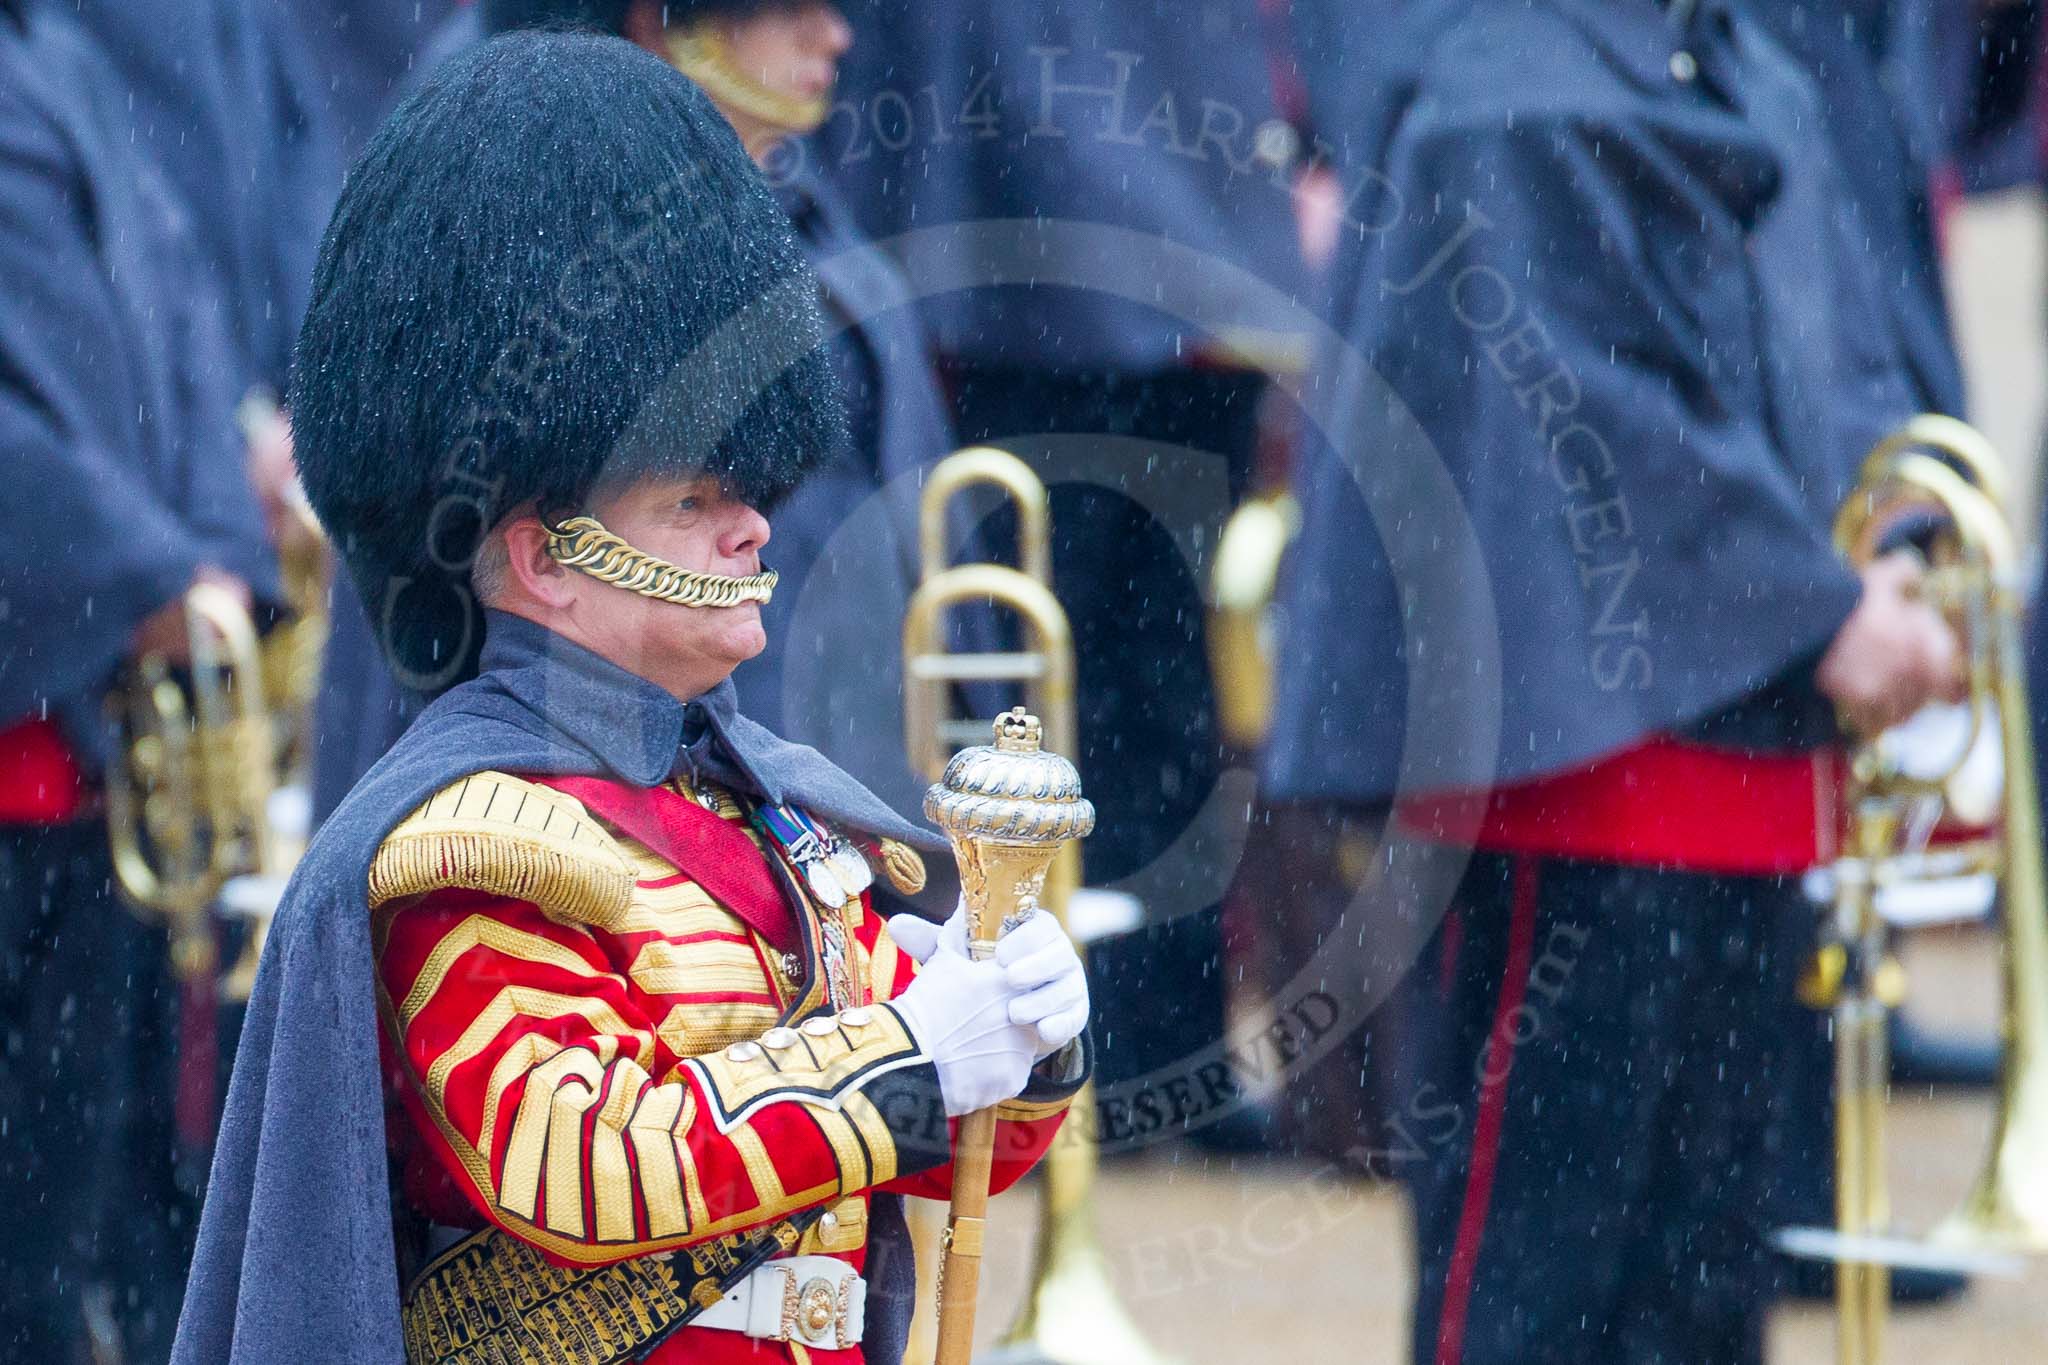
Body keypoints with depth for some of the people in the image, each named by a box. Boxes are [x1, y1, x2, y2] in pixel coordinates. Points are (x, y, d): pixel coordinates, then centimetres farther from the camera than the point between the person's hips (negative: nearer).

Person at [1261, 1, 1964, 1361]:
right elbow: (1599, 421, -20)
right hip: (1576, 736, -9)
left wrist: (1891, 563, -5)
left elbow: (1854, 372, 15)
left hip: (1749, 740, 9)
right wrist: (1822, 613, -18)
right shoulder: (1510, 111, -14)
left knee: (1710, 1245, 15)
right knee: (1537, 1204, -3)